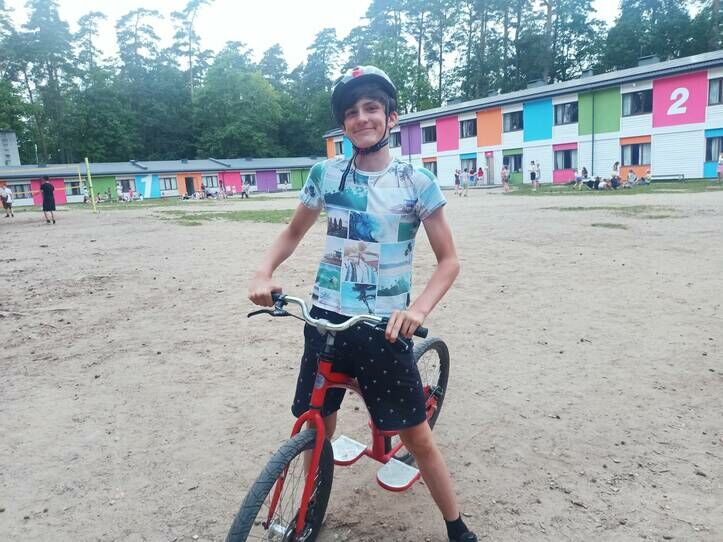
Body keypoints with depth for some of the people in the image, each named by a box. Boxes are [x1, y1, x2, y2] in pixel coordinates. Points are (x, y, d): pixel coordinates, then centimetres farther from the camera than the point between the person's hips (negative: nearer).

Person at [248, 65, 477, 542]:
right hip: (326, 319, 3)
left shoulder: (418, 181, -7)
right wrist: (264, 272, -6)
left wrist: (419, 309, -22)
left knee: (417, 436, 6)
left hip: (384, 327, -2)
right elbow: (293, 234, 13)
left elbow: (449, 260, -5)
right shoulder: (325, 174, 1)